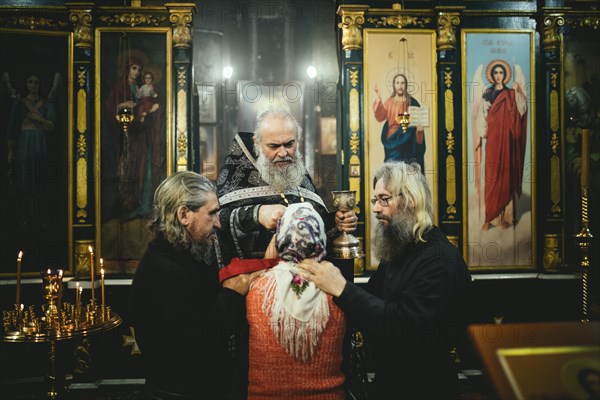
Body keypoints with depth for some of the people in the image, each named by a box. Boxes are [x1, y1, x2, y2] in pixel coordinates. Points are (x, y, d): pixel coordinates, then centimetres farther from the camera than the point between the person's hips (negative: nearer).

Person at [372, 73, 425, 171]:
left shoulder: (412, 102, 5)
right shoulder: (389, 102, 8)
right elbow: (380, 117, -6)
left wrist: (420, 127, -18)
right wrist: (378, 99, -16)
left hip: (407, 142, -1)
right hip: (392, 141, 1)